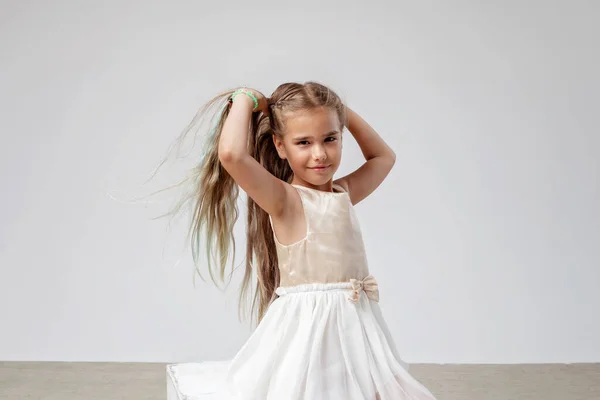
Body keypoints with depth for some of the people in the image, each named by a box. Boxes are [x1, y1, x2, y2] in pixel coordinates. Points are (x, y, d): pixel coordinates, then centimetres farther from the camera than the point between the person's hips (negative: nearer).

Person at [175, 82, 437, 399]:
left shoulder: (344, 193, 11)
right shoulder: (283, 200, -9)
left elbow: (383, 157, 30)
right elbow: (231, 154, -27)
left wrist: (345, 112, 18)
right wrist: (245, 99, -10)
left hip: (355, 327, 7)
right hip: (305, 327, -6)